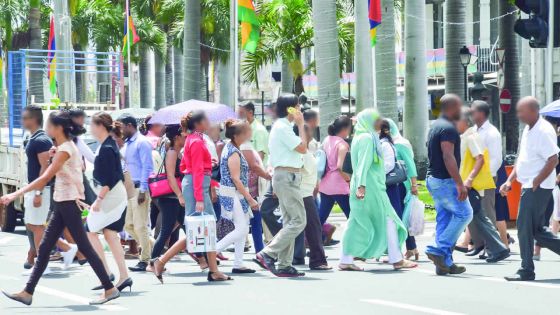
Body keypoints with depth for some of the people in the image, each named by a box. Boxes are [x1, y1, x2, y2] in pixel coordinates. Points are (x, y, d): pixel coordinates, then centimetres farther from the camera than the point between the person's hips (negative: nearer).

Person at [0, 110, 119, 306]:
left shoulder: (65, 149, -17)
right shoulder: (68, 146, 13)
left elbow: (45, 178, -24)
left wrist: (16, 194, -28)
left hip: (69, 202, -10)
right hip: (63, 202, 10)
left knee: (84, 247, -5)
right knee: (44, 248, 6)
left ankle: (110, 289, 0)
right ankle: (27, 293, 6)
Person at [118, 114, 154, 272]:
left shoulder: (141, 143, -10)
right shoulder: (127, 144, 17)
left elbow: (147, 167, -15)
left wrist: (142, 190, -19)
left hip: (139, 189, -9)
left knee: (140, 225, -7)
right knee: (128, 225, 10)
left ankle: (144, 260, -2)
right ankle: (151, 248, 20)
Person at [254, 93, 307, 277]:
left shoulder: (282, 126, 18)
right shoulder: (283, 127, -14)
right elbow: (302, 148, -16)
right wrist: (300, 125, -10)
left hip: (285, 177, 11)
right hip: (287, 177, -11)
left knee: (289, 222, 10)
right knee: (298, 221, -12)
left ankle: (284, 265, 9)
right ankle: (268, 254, -14)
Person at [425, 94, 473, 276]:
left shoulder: (435, 126, 16)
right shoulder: (448, 128, -16)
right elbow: (448, 157, -24)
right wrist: (460, 184, -26)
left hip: (433, 179, 10)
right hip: (445, 180, -10)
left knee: (444, 219, 9)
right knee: (464, 213, -4)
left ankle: (445, 264, 9)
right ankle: (439, 250, -8)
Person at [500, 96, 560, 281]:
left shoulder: (544, 131, -16)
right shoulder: (528, 130, 15)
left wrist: (535, 183, -18)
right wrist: (509, 181, 15)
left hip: (538, 188, -9)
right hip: (529, 186, 9)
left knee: (525, 228, -7)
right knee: (536, 230, 12)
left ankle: (526, 271, -1)